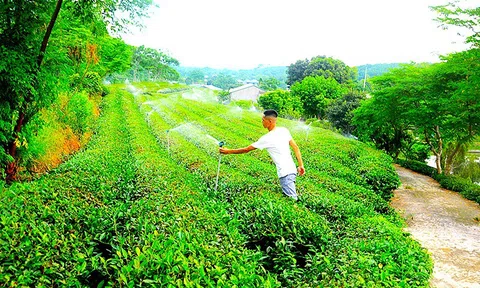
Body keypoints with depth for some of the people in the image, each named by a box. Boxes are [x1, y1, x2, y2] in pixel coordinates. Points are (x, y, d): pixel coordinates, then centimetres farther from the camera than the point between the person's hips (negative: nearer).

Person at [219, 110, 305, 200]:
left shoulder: (267, 138, -12)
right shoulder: (284, 130, 5)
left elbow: (246, 149, -3)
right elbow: (296, 148, 8)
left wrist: (228, 151, 8)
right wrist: (301, 165, 15)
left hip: (284, 173, -8)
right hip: (292, 170, 8)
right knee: (291, 198, 16)